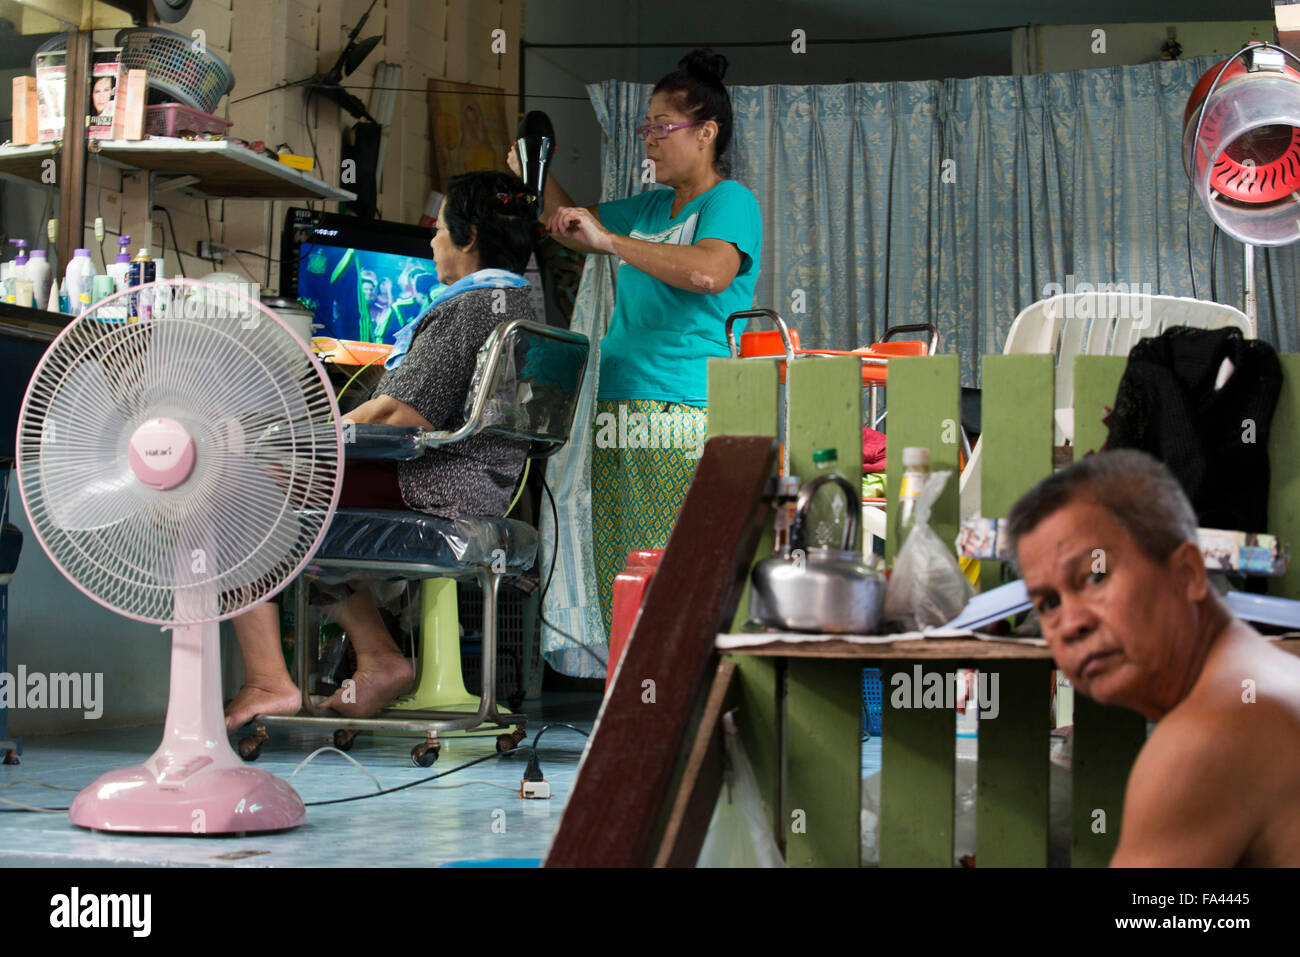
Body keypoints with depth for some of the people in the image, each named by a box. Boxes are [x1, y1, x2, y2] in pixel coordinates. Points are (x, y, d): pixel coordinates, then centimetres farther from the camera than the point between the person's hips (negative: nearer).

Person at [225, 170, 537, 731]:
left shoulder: (469, 309, -16)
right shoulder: (521, 307, 17)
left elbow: (402, 418, -21)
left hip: (428, 493, -11)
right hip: (477, 494, 11)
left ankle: (269, 682, -8)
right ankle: (377, 655, 17)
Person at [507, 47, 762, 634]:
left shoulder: (731, 201, -2)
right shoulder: (652, 207, 21)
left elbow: (710, 272, -23)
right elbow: (572, 227, 35)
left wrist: (608, 240, -19)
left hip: (684, 415, -8)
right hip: (618, 411, 8)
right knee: (618, 581, 4)